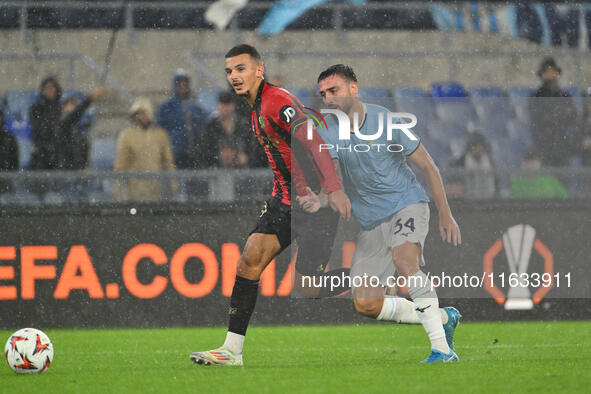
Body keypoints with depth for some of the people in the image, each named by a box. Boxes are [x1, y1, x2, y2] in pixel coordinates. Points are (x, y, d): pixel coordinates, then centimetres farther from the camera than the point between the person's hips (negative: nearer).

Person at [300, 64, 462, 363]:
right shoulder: (328, 131, -3)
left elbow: (428, 167, -3)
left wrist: (445, 215, -2)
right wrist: (318, 199, -39)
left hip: (407, 204, -5)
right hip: (371, 222, 5)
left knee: (404, 260, -34)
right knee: (366, 304, -4)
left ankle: (442, 349, -33)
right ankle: (444, 318, 15)